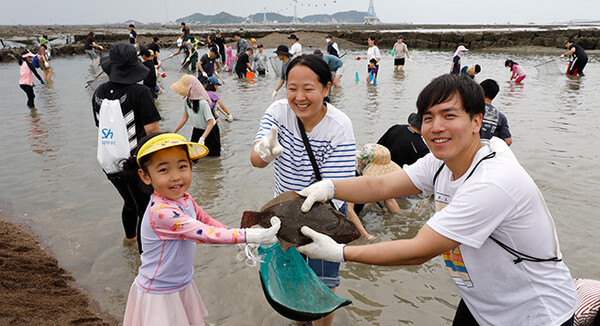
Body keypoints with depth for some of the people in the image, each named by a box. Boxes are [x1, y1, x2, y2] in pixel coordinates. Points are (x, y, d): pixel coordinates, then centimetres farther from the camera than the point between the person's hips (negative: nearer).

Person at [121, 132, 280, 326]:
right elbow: (204, 234, -33)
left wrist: (242, 242, -2)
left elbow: (206, 220, 6)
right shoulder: (160, 211, -32)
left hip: (183, 284, 7)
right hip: (159, 294, -7)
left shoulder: (183, 198, -5)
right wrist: (251, 236, -33)